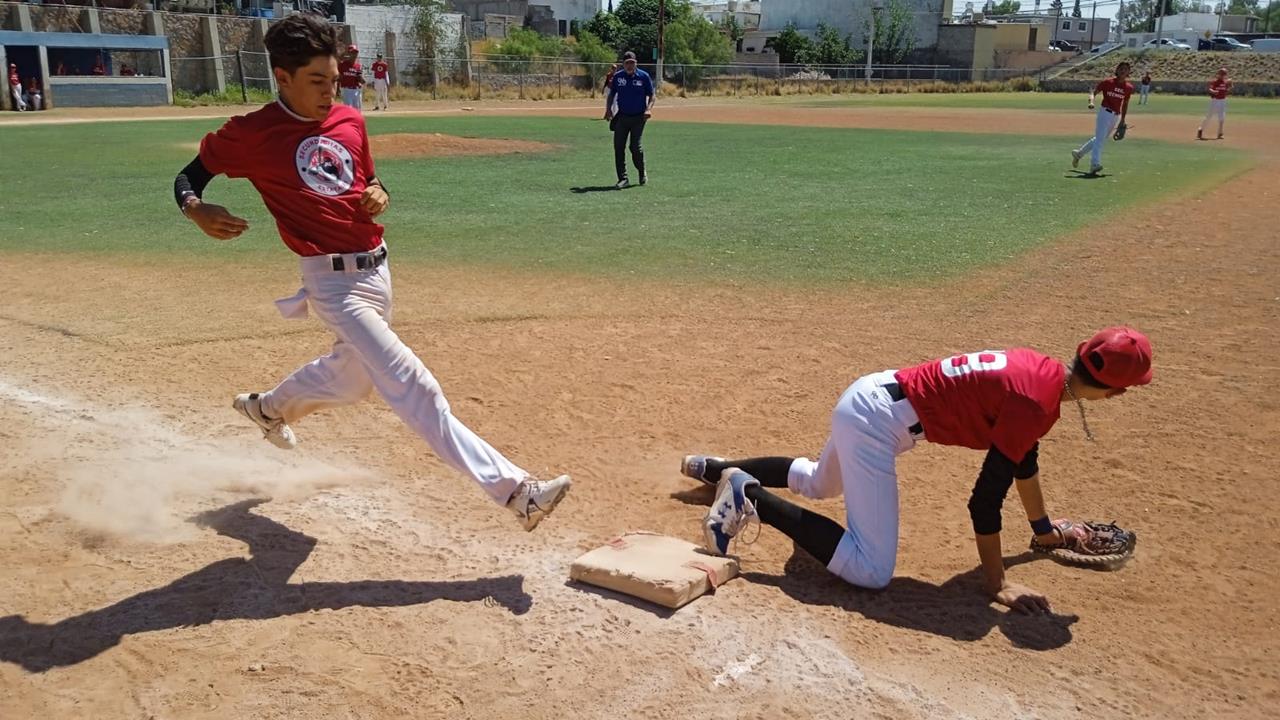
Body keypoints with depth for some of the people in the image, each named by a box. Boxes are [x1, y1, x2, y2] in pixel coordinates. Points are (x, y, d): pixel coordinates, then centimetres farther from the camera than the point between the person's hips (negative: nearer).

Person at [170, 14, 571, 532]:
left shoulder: (350, 122, 6)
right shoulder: (251, 134, -9)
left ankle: (269, 407, 57)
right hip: (334, 280, -7)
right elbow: (189, 176, 2)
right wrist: (197, 211, -21)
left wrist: (379, 195, -4)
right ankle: (513, 490, -18)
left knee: (350, 377, 27)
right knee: (412, 387, -15)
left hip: (377, 269, 8)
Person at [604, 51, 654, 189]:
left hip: (638, 117, -3)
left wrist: (649, 108, -15)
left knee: (635, 147, -6)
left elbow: (651, 95, 2)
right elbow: (611, 94, 12)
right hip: (622, 117, 3)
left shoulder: (644, 76, -3)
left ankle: (642, 173, 20)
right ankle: (623, 178, 1)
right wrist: (608, 109, -3)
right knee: (618, 147, -4)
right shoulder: (617, 77, 3)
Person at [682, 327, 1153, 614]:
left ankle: (717, 470, 42)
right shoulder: (1036, 403, -21)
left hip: (868, 397, 10)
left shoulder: (1041, 369, 8)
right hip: (876, 421, -10)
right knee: (872, 571, -14)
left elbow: (1023, 458, 24)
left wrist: (1044, 530, 36)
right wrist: (996, 584, -12)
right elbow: (986, 499, -20)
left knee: (817, 484, 37)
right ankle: (751, 497, -14)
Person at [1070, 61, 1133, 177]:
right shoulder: (1108, 82, -6)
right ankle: (1095, 164, -17)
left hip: (1116, 116, 5)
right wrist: (1091, 102, -25)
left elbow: (1125, 104, 15)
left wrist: (1122, 120, 16)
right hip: (1104, 112, -5)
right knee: (1099, 139, -13)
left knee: (1100, 139, 13)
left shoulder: (1128, 87, 5)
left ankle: (1079, 153, 28)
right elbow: (1093, 92, -3)